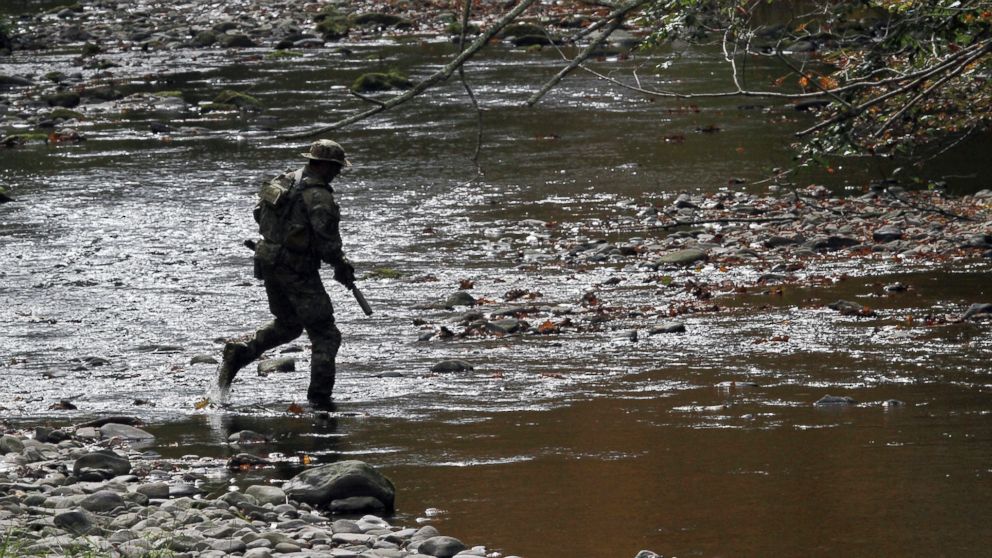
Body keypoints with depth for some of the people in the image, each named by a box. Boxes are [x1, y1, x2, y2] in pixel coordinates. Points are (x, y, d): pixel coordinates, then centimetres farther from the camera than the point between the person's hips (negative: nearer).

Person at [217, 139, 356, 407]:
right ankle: (320, 399, -1)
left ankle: (239, 353, 8)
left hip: (269, 264, 8)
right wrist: (341, 266, -3)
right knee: (325, 335, 3)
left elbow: (261, 215, 16)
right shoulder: (318, 196, -18)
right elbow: (327, 241, -20)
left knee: (286, 325, 27)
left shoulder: (283, 181, 6)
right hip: (298, 272, -8)